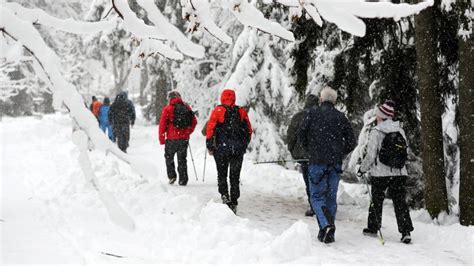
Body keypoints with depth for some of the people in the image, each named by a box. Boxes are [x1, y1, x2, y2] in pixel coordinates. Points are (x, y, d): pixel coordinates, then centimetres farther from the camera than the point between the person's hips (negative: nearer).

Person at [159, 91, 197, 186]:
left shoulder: (167, 109, -5)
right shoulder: (187, 108, 6)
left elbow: (162, 124, -6)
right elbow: (194, 122, 10)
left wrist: (162, 139, 0)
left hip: (172, 138, -3)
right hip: (184, 138, 3)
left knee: (169, 157, 16)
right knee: (182, 159, 11)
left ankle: (171, 176, 5)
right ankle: (183, 180, 9)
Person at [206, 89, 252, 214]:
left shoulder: (218, 111, -3)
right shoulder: (242, 112, 5)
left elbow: (210, 130, -6)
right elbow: (249, 131, 8)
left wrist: (210, 147, 2)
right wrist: (244, 146, 19)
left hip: (221, 149, -2)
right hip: (238, 150, 2)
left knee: (222, 175, 11)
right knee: (235, 177, 9)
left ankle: (224, 196, -6)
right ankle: (233, 204, 9)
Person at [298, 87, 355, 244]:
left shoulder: (313, 113, -2)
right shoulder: (341, 117, 6)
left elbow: (301, 134, -3)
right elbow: (351, 142, 5)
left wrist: (309, 151, 13)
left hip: (317, 162, -3)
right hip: (335, 164, 3)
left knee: (317, 196, 2)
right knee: (331, 197, 11)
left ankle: (327, 224, -22)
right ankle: (328, 233, 11)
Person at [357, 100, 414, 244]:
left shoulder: (376, 132, -11)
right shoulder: (401, 131, 4)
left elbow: (371, 156, -10)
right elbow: (404, 153, 10)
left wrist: (362, 169, 3)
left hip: (380, 173, -4)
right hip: (400, 173, 4)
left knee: (376, 200, 13)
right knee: (400, 201, 5)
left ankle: (373, 227, 25)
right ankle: (406, 231, -5)